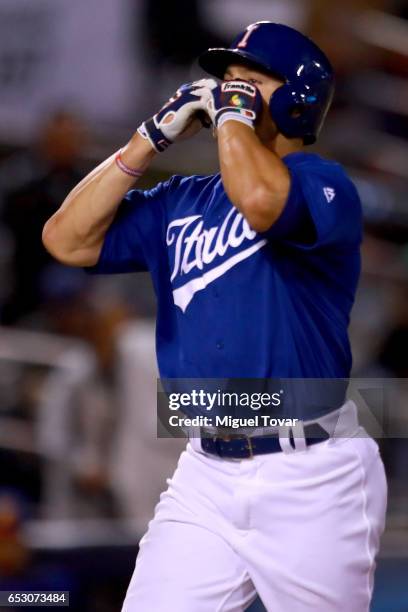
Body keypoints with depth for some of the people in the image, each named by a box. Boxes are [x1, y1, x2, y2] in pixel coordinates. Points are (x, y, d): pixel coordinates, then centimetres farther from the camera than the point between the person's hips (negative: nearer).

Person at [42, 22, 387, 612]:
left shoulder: (323, 183, -6)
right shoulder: (179, 202, 14)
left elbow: (261, 199, -28)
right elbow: (68, 240, 8)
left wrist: (232, 111, -10)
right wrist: (153, 137, 5)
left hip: (313, 479, -5)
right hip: (205, 476, 5)